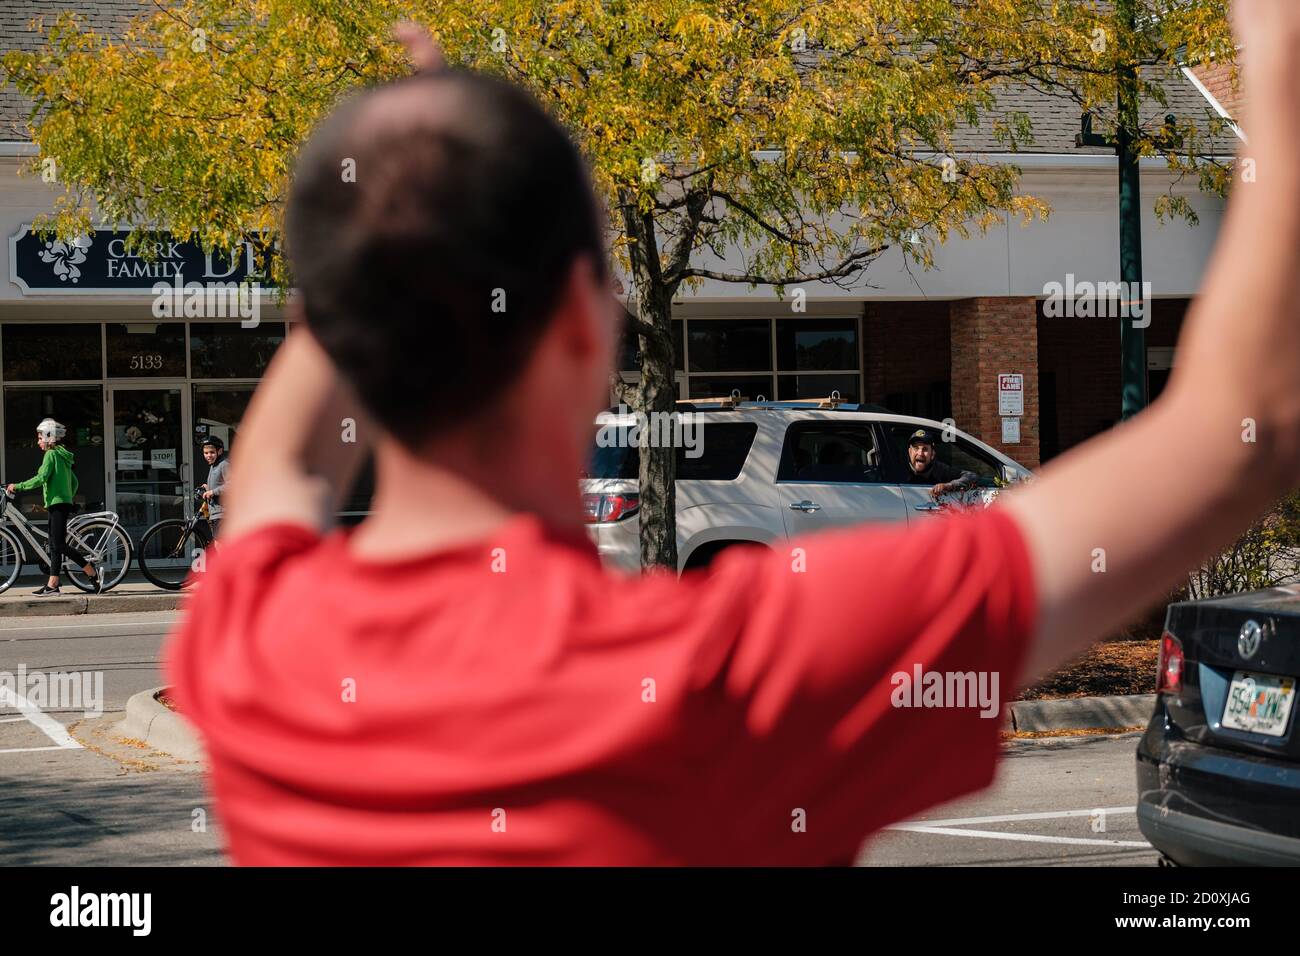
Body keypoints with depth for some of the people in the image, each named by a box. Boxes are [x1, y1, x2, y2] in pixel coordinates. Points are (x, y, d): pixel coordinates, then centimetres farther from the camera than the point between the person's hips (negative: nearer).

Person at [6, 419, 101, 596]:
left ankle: (93, 573, -11)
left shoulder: (51, 454, -11)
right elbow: (74, 482, 22)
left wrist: (18, 486, -15)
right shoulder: (63, 456, 18)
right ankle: (52, 584, 7)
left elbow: (41, 478, -21)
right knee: (55, 545, 8)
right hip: (63, 503, 10)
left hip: (57, 503, -10)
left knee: (60, 545, -12)